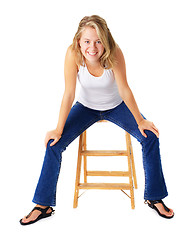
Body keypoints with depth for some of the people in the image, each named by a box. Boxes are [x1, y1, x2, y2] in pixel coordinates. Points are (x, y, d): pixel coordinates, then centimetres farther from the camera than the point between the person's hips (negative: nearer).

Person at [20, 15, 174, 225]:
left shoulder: (114, 53, -27)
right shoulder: (73, 54, -25)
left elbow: (124, 90, -19)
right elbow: (69, 94, -21)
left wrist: (140, 120, -12)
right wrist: (59, 129, -20)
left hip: (116, 106, 0)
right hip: (86, 107, 0)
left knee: (150, 137, -16)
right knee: (54, 143, -16)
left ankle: (154, 198, 5)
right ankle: (43, 205, 2)